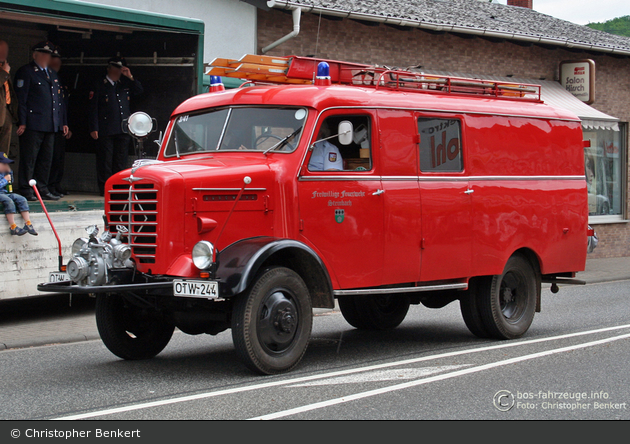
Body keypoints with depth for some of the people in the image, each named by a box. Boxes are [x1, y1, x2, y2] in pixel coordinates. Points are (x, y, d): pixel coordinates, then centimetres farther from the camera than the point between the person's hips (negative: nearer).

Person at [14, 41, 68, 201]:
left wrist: (62, 122, 17)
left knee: (46, 159, 9)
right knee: (28, 159, -4)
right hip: (33, 124, -7)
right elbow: (21, 99, -8)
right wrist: (22, 122, -15)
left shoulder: (53, 74, 21)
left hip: (50, 125, 7)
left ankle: (43, 189, 15)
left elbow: (57, 101, 24)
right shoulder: (25, 72, -1)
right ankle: (26, 191, -1)